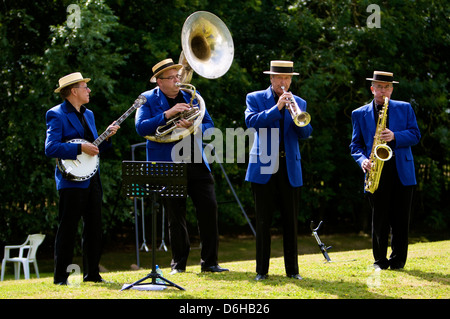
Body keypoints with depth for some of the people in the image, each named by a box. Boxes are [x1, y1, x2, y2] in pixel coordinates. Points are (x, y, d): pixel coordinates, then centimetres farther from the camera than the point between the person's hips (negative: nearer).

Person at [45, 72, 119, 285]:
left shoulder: (88, 114, 18)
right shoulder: (56, 115, -7)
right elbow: (50, 148, -17)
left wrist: (107, 136, 6)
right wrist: (80, 149, -22)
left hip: (92, 179, 8)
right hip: (72, 180, -8)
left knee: (94, 228, 8)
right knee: (68, 229, -5)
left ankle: (92, 273, 16)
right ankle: (60, 276, 1)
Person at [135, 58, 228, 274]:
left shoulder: (191, 95, 13)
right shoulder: (149, 100, 2)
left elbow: (209, 124, 9)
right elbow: (141, 128, -13)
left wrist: (193, 126, -12)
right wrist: (167, 114, -21)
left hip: (197, 163, 3)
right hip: (168, 165, -3)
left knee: (209, 208, -4)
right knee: (176, 217, 2)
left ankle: (209, 262, 4)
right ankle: (178, 264, 14)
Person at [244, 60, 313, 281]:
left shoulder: (299, 103, 12)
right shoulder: (255, 99, 6)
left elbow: (305, 134, 1)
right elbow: (251, 122, -13)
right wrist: (277, 108, -21)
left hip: (290, 169, 2)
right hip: (263, 169, -2)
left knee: (291, 221, 4)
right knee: (263, 221, 0)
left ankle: (292, 269, 11)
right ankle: (262, 269, 6)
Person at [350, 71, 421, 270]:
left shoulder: (405, 108, 11)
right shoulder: (360, 114, 11)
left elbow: (415, 135, 4)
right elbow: (356, 144, 11)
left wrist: (394, 137, -13)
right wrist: (362, 160, -9)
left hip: (402, 171, 0)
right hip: (376, 172, 0)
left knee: (400, 219, 1)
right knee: (379, 219, -1)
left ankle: (398, 260, 9)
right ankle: (380, 261, 8)